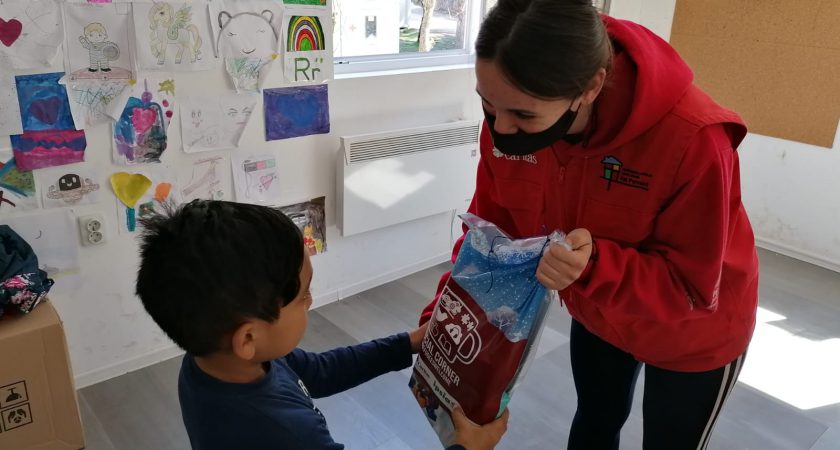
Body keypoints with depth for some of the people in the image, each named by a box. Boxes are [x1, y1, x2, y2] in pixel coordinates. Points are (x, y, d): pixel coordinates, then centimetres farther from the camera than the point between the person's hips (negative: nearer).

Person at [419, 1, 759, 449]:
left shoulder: (692, 139, -40)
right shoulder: (508, 116, -25)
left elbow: (694, 287, -28)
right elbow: (490, 227, -12)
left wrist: (595, 268, -46)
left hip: (692, 332, -3)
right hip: (595, 312, 4)